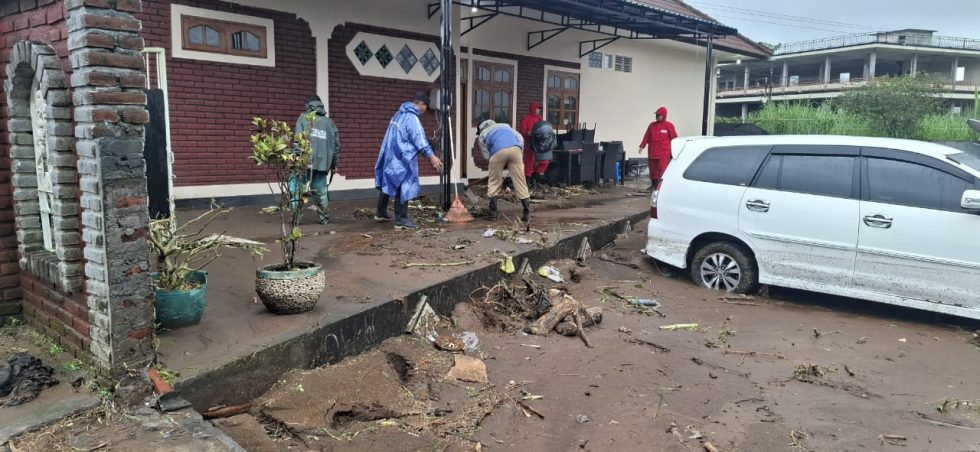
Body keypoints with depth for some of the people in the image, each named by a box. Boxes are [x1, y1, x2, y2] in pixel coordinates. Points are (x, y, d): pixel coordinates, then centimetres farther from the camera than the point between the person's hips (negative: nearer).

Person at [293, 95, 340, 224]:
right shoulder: (330, 122, 13)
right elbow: (336, 144, 12)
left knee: (296, 189, 4)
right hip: (323, 162, 4)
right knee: (320, 191, 13)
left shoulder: (304, 118, 4)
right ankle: (324, 217, 18)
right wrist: (333, 164, 20)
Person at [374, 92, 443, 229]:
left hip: (391, 156, 10)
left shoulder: (400, 114, 14)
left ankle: (381, 213, 31)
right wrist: (431, 156, -32)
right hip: (402, 158, -10)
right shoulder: (412, 117, -16)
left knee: (388, 184, 19)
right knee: (404, 188, -5)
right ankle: (401, 220, -3)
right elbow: (419, 139, -26)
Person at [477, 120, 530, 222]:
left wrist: (501, 166, 25)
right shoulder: (504, 125, 37)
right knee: (520, 182, 5)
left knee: (494, 182, 15)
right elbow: (520, 138, 24)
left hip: (498, 151, -2)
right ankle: (527, 212, 1)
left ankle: (493, 211, 16)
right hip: (515, 149, 2)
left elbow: (487, 154, 20)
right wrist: (521, 155, 24)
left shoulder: (482, 135, 30)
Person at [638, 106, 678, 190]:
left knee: (662, 169, -10)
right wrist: (642, 146, 1)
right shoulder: (652, 125, 10)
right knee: (653, 169, 9)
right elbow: (646, 137, 10)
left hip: (664, 153, -4)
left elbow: (674, 139, 1)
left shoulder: (669, 125, 0)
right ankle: (653, 185, 20)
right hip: (652, 152, 4)